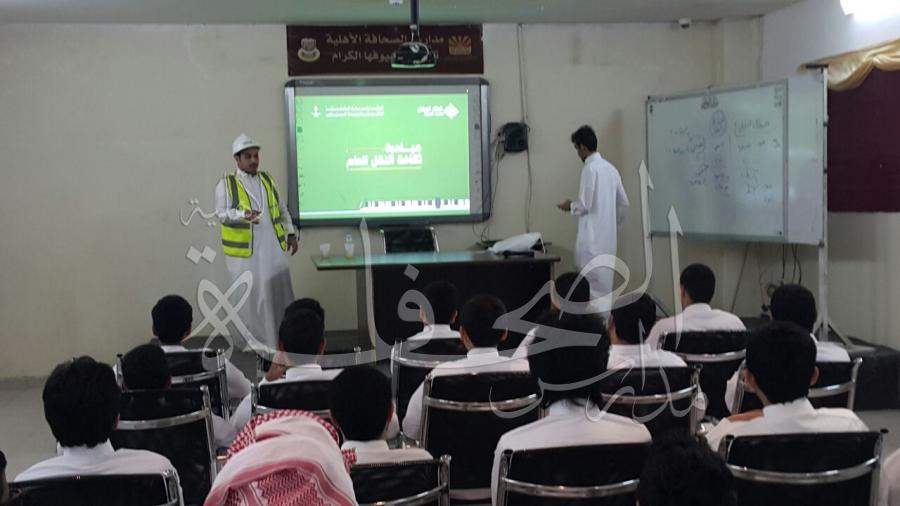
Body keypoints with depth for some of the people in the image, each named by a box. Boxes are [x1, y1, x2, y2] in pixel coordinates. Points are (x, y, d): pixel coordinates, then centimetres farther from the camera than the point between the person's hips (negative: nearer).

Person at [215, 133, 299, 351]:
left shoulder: (267, 179, 13)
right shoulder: (226, 183, -4)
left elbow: (282, 209, 18)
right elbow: (222, 214, -12)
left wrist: (291, 233, 13)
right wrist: (244, 215, -29)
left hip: (272, 247, 5)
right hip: (244, 250, -5)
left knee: (278, 291, 8)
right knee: (250, 294, -1)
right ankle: (253, 340, 9)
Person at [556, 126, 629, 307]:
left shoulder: (590, 168, -13)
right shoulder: (611, 168, 11)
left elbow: (585, 205, -16)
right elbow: (623, 203, 15)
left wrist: (570, 206, 4)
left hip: (592, 237, -8)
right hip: (608, 236, 8)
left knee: (593, 283, -3)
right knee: (604, 281, 13)